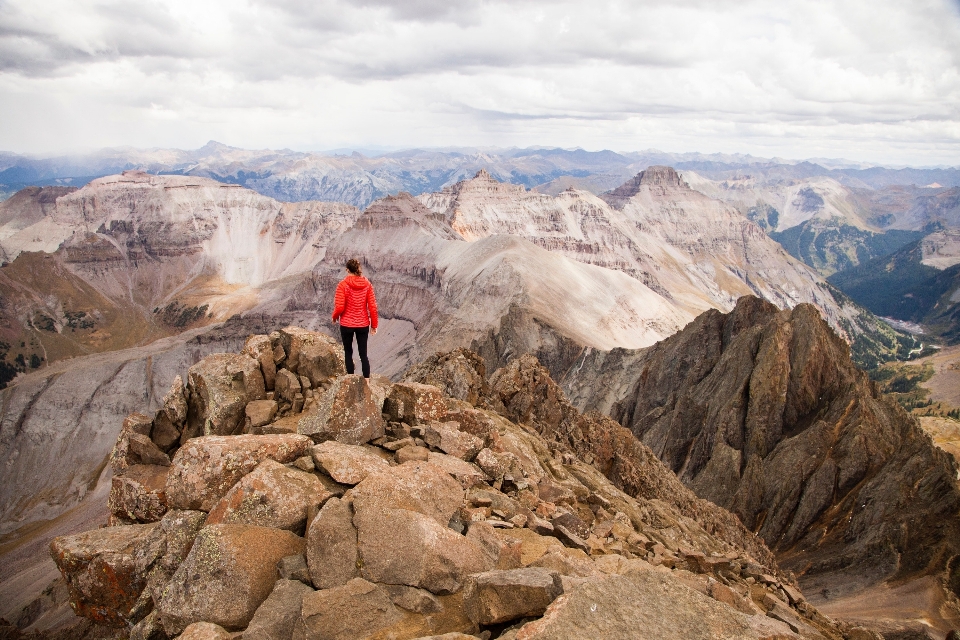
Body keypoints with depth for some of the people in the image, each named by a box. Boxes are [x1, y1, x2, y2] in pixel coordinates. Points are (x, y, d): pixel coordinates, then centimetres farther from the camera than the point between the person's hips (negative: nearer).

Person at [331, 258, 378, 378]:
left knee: (348, 352, 15)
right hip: (363, 324, 2)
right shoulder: (367, 284, -4)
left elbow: (339, 307, -16)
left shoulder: (343, 284, -13)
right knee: (363, 353, 8)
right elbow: (372, 306, -4)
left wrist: (335, 316, 6)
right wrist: (374, 324, 6)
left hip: (347, 324, -2)